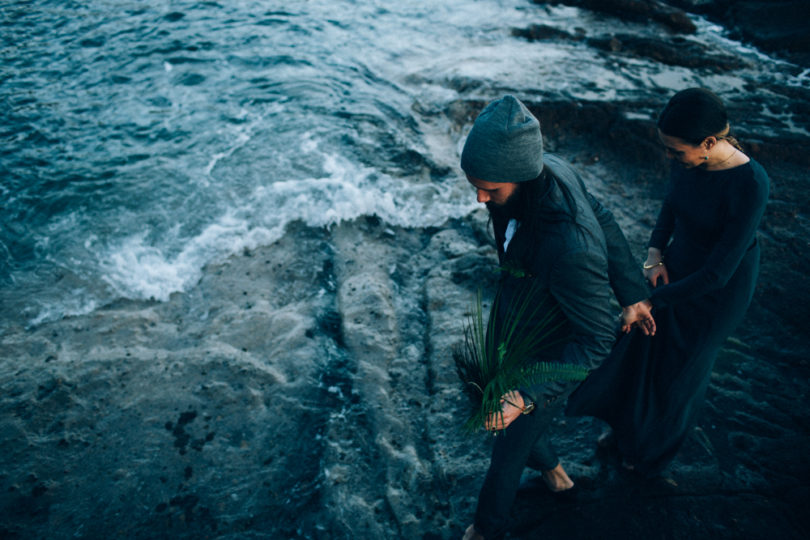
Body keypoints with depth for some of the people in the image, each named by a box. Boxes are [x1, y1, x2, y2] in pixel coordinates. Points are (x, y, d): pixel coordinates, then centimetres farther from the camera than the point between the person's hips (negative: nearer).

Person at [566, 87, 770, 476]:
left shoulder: (750, 185, -34)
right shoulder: (688, 160, -15)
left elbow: (718, 272, -30)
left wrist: (652, 300, -24)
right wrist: (655, 256, -9)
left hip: (718, 292, -6)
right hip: (675, 267, 6)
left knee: (679, 371, 16)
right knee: (639, 349, 22)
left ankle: (653, 450, 47)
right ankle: (625, 425, 52)